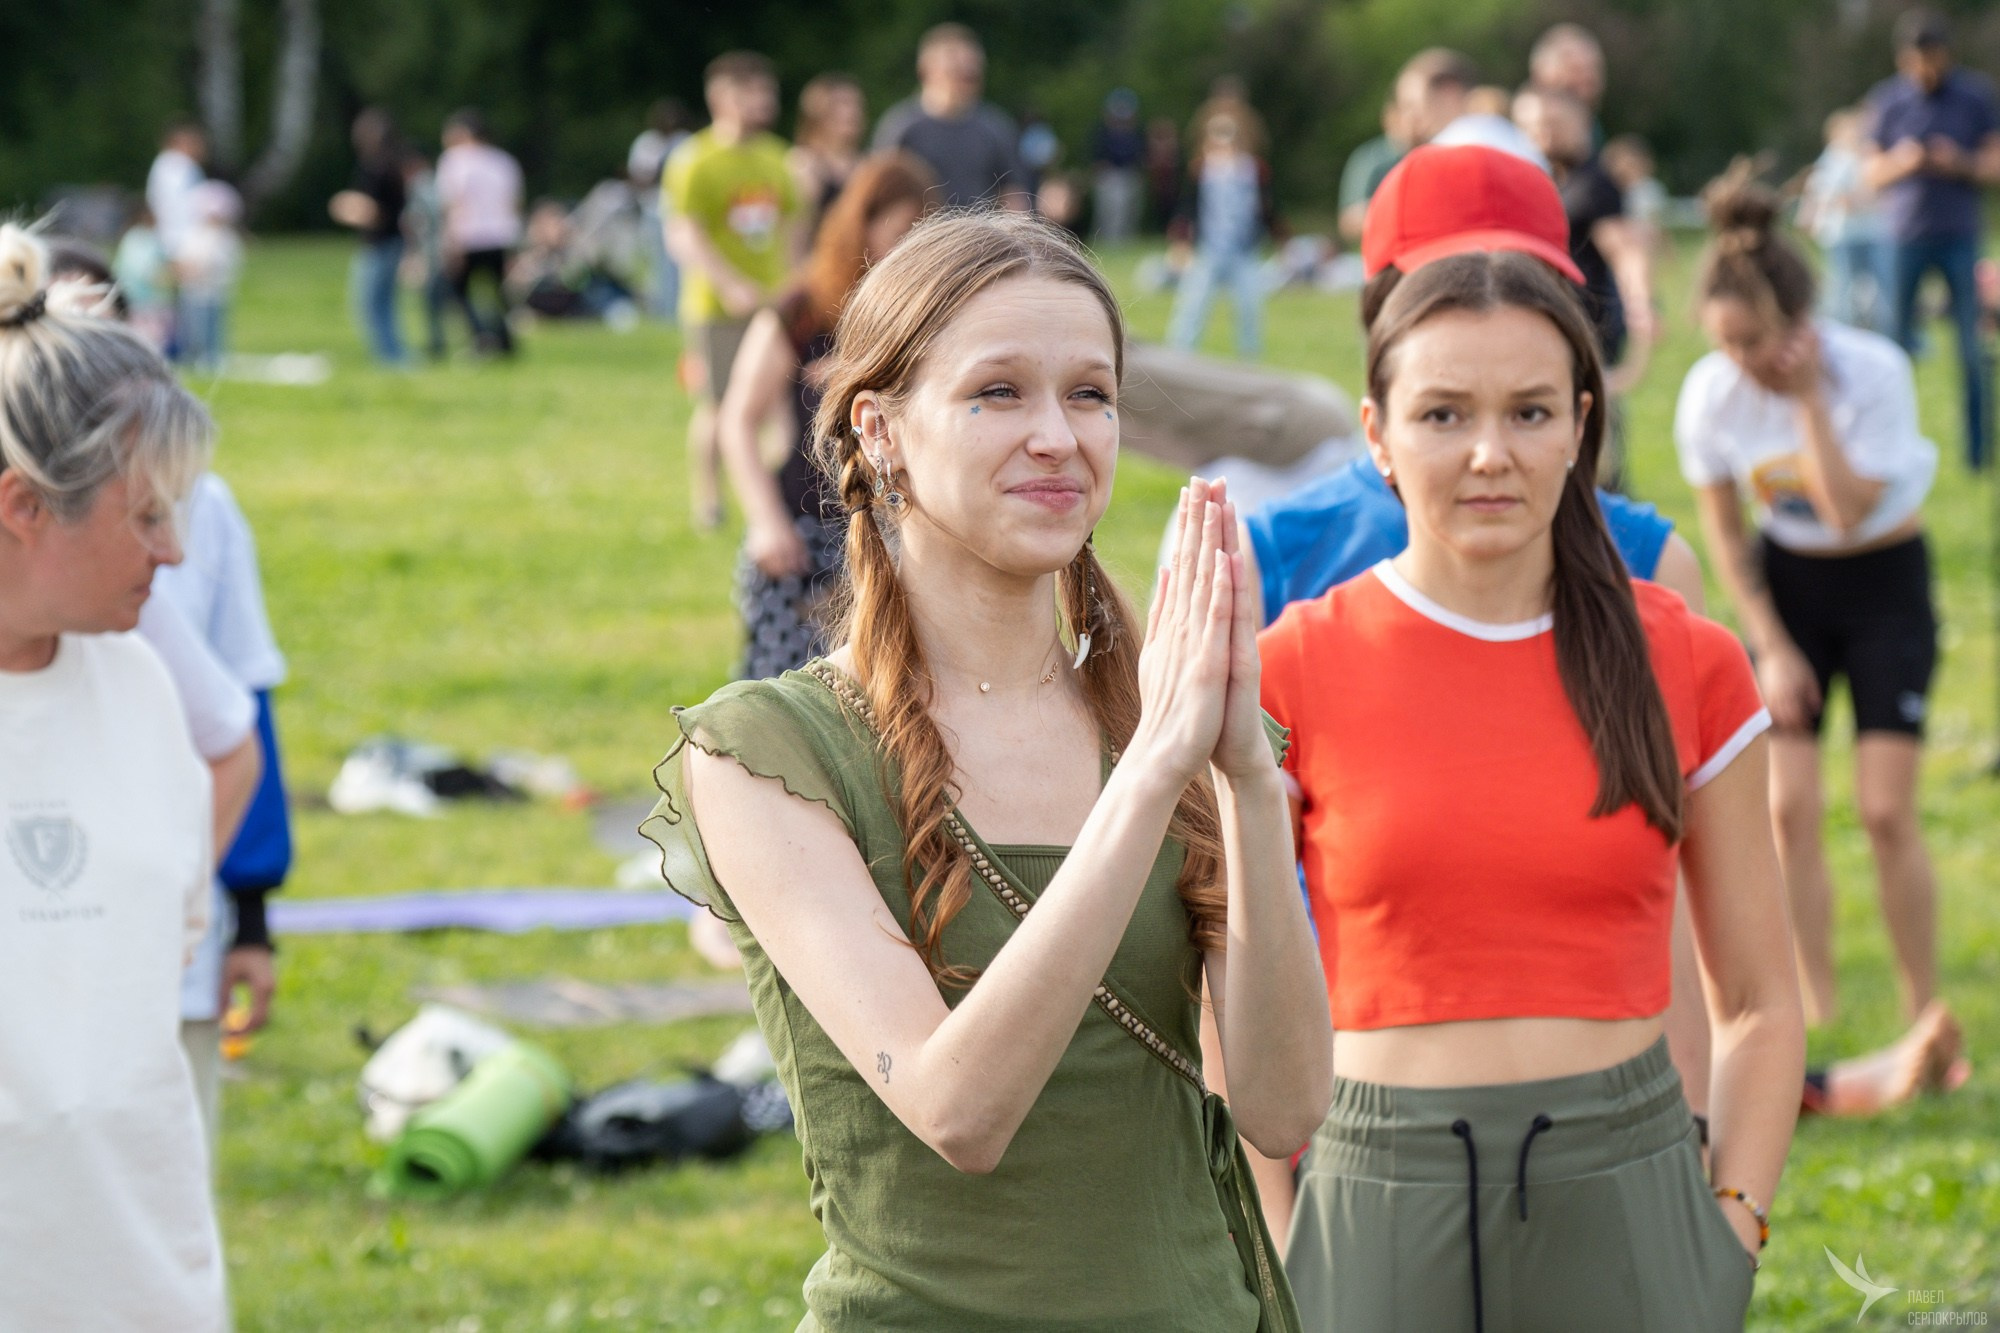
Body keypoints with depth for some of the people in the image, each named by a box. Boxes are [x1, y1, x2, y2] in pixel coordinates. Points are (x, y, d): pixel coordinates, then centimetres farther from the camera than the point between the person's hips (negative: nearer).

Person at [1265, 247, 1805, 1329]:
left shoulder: (1688, 667, 3)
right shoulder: (1294, 671, -1)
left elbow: (1758, 1005, 9)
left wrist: (1733, 1237, -2)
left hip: (1623, 1197, 1)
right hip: (1378, 1202, -1)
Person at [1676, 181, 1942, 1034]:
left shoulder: (1871, 371, -24)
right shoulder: (1710, 394, -15)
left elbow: (1850, 513, -31)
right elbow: (1724, 532, -2)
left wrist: (1808, 398, -33)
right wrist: (1772, 649, -4)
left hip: (1885, 581, -3)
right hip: (1788, 585, 3)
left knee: (1886, 810, -9)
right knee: (1788, 806, -6)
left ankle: (1925, 1018, 4)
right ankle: (1816, 1014, 5)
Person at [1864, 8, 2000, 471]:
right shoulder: (1886, 100, 4)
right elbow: (1873, 174, 8)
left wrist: (1961, 165, -16)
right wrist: (1900, 163, -14)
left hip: (1959, 237, 0)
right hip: (1904, 238, 0)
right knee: (1896, 345, -1)